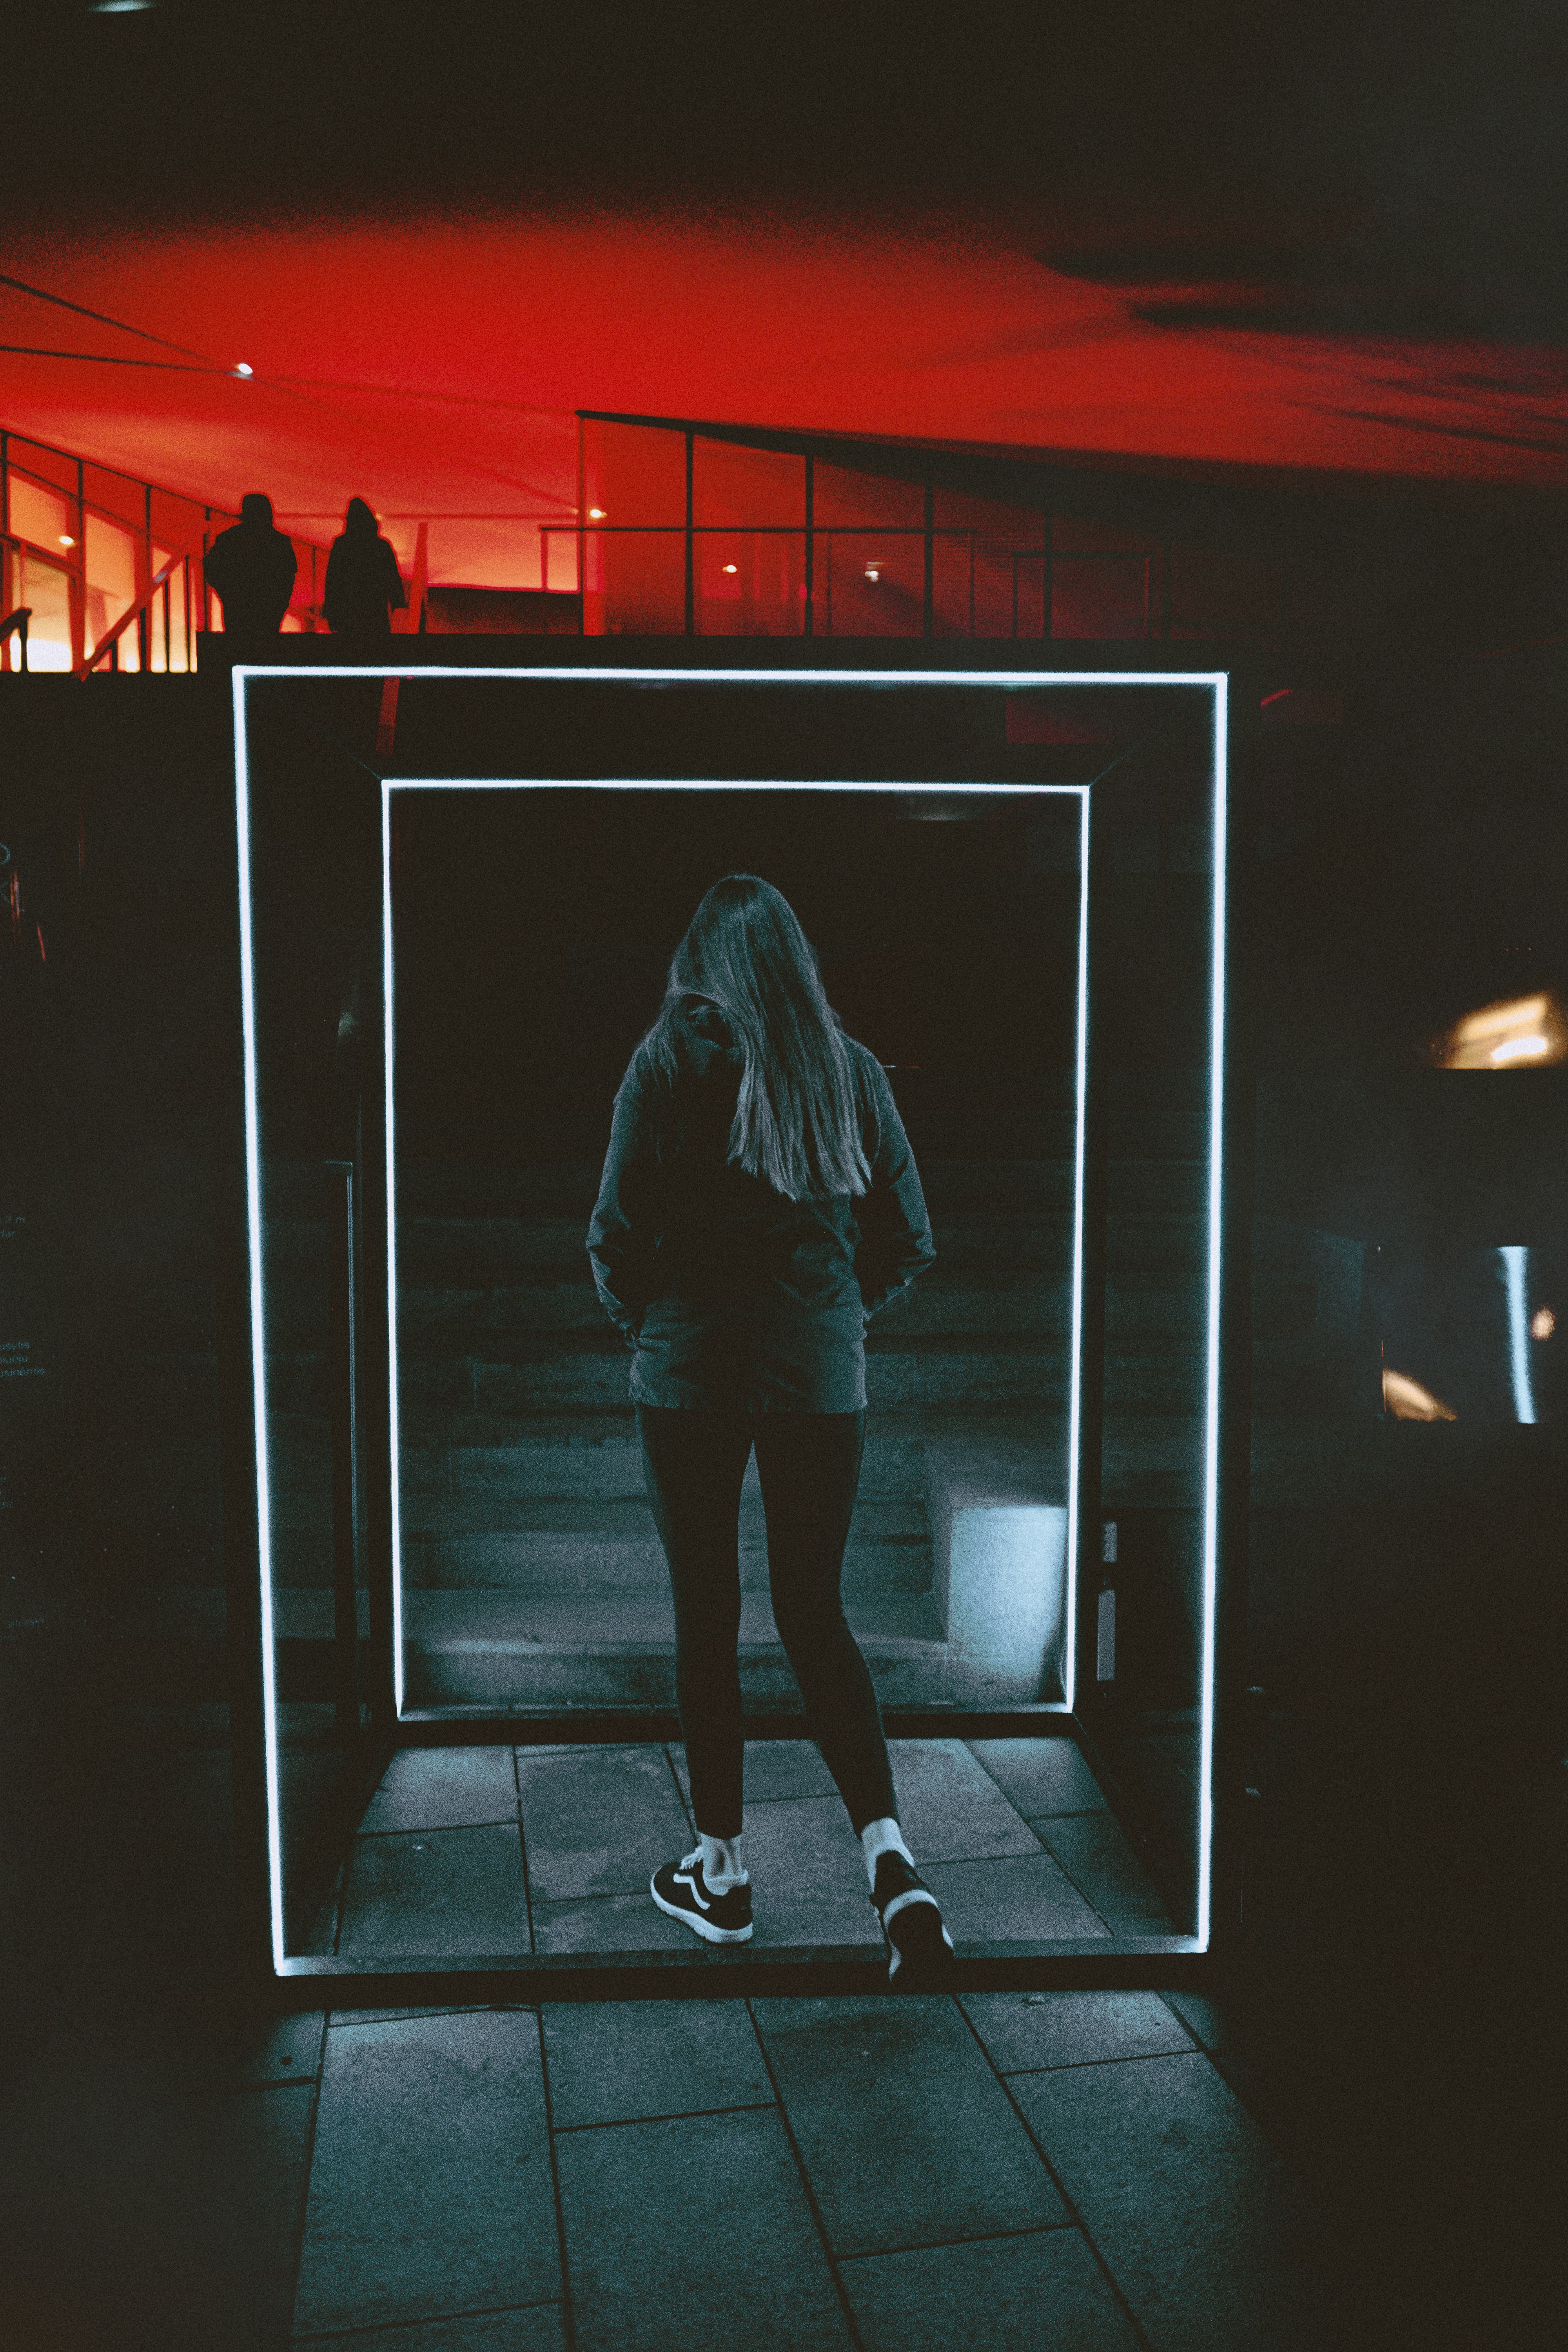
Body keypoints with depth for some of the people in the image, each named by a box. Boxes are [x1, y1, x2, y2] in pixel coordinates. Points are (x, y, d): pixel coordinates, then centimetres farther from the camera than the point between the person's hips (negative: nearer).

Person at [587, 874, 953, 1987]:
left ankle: (722, 1873, 24)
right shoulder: (852, 1068, 2)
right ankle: (891, 1859, -1)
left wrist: (644, 1321, 10)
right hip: (822, 1381, 3)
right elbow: (909, 1238, 5)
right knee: (816, 1616, 13)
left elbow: (620, 1234, -9)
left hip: (690, 1375, -2)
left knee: (708, 1619, 11)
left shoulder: (669, 1060, -7)